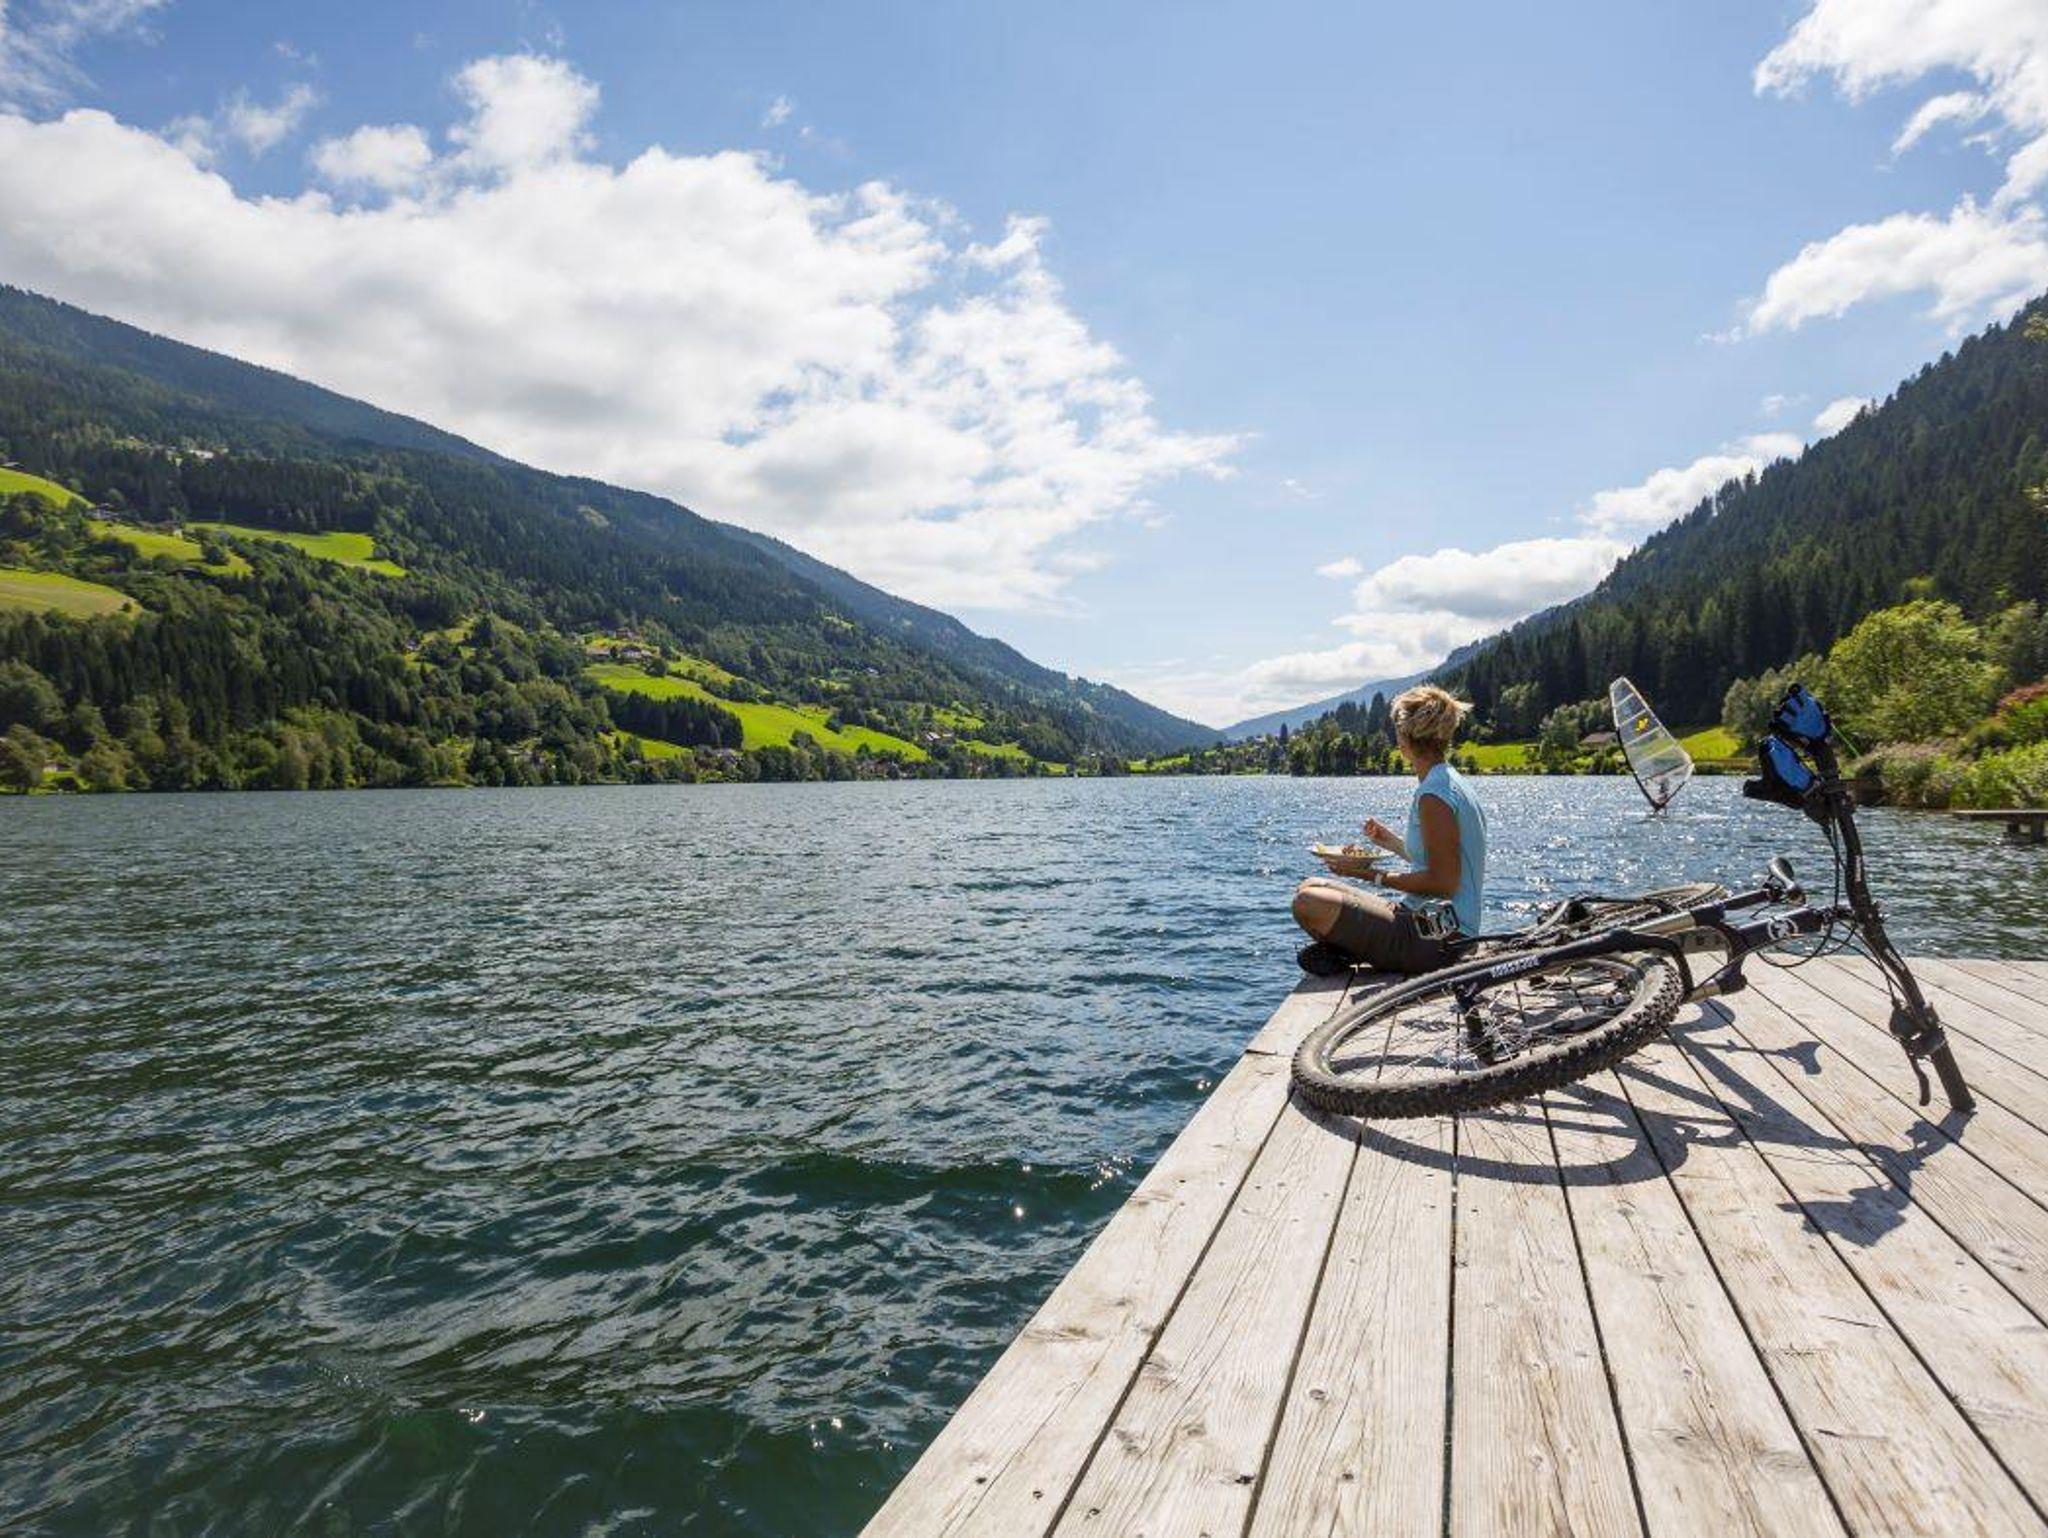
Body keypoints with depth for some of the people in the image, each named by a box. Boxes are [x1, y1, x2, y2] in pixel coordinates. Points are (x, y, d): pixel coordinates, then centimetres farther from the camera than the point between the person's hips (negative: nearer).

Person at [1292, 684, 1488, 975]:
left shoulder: (1433, 796, -20)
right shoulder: (1451, 782, 12)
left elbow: (1443, 883, -22)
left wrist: (1377, 876, -17)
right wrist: (1392, 841, 20)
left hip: (1436, 939, -10)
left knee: (1308, 902, -21)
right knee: (1312, 888, 15)